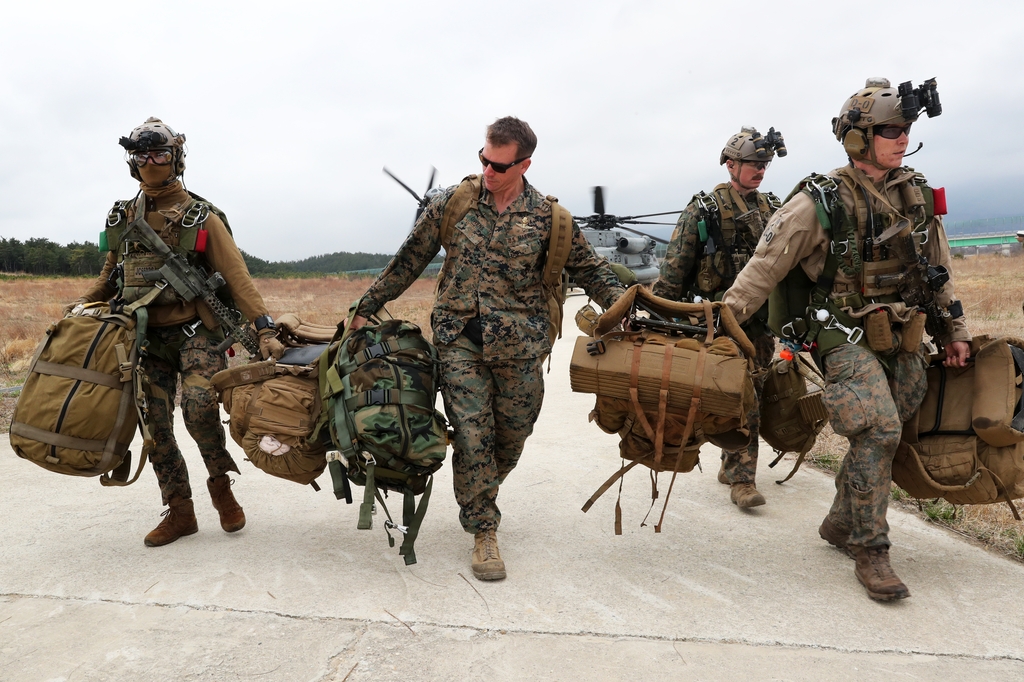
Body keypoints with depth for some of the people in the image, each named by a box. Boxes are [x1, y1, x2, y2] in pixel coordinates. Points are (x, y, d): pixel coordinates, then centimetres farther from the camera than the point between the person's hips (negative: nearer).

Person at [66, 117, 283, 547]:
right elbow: (110, 275, 22)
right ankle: (180, 512, 14)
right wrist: (83, 306, 4)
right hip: (146, 336, 5)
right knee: (156, 426, 1)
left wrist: (264, 328, -21)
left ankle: (221, 483, 2)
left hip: (194, 331, -4)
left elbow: (236, 275, -10)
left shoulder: (200, 217, -1)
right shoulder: (123, 218, 12)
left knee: (199, 407, -24)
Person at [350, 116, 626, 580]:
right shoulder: (452, 202, 1)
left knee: (510, 438, 10)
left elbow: (588, 268, 8)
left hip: (519, 347, 1)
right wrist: (366, 309, 9)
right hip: (459, 339, -1)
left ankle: (477, 500, 38)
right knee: (472, 435, -7)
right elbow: (409, 262, 7)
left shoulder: (548, 217, 1)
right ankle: (484, 532, 9)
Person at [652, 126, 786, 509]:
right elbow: (674, 269, -5)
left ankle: (731, 465, 26)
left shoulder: (773, 210, 13)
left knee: (751, 393, 11)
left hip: (762, 319, 6)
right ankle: (741, 479, -5)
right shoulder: (704, 210, -3)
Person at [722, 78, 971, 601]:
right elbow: (764, 268, -10)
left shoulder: (918, 195, 7)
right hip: (845, 337, -6)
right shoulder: (820, 202, -12)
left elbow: (938, 271, 17)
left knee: (883, 434, 9)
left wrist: (954, 332, 18)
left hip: (904, 338, 6)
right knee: (878, 429, -19)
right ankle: (869, 550, -4)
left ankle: (840, 521, 30)